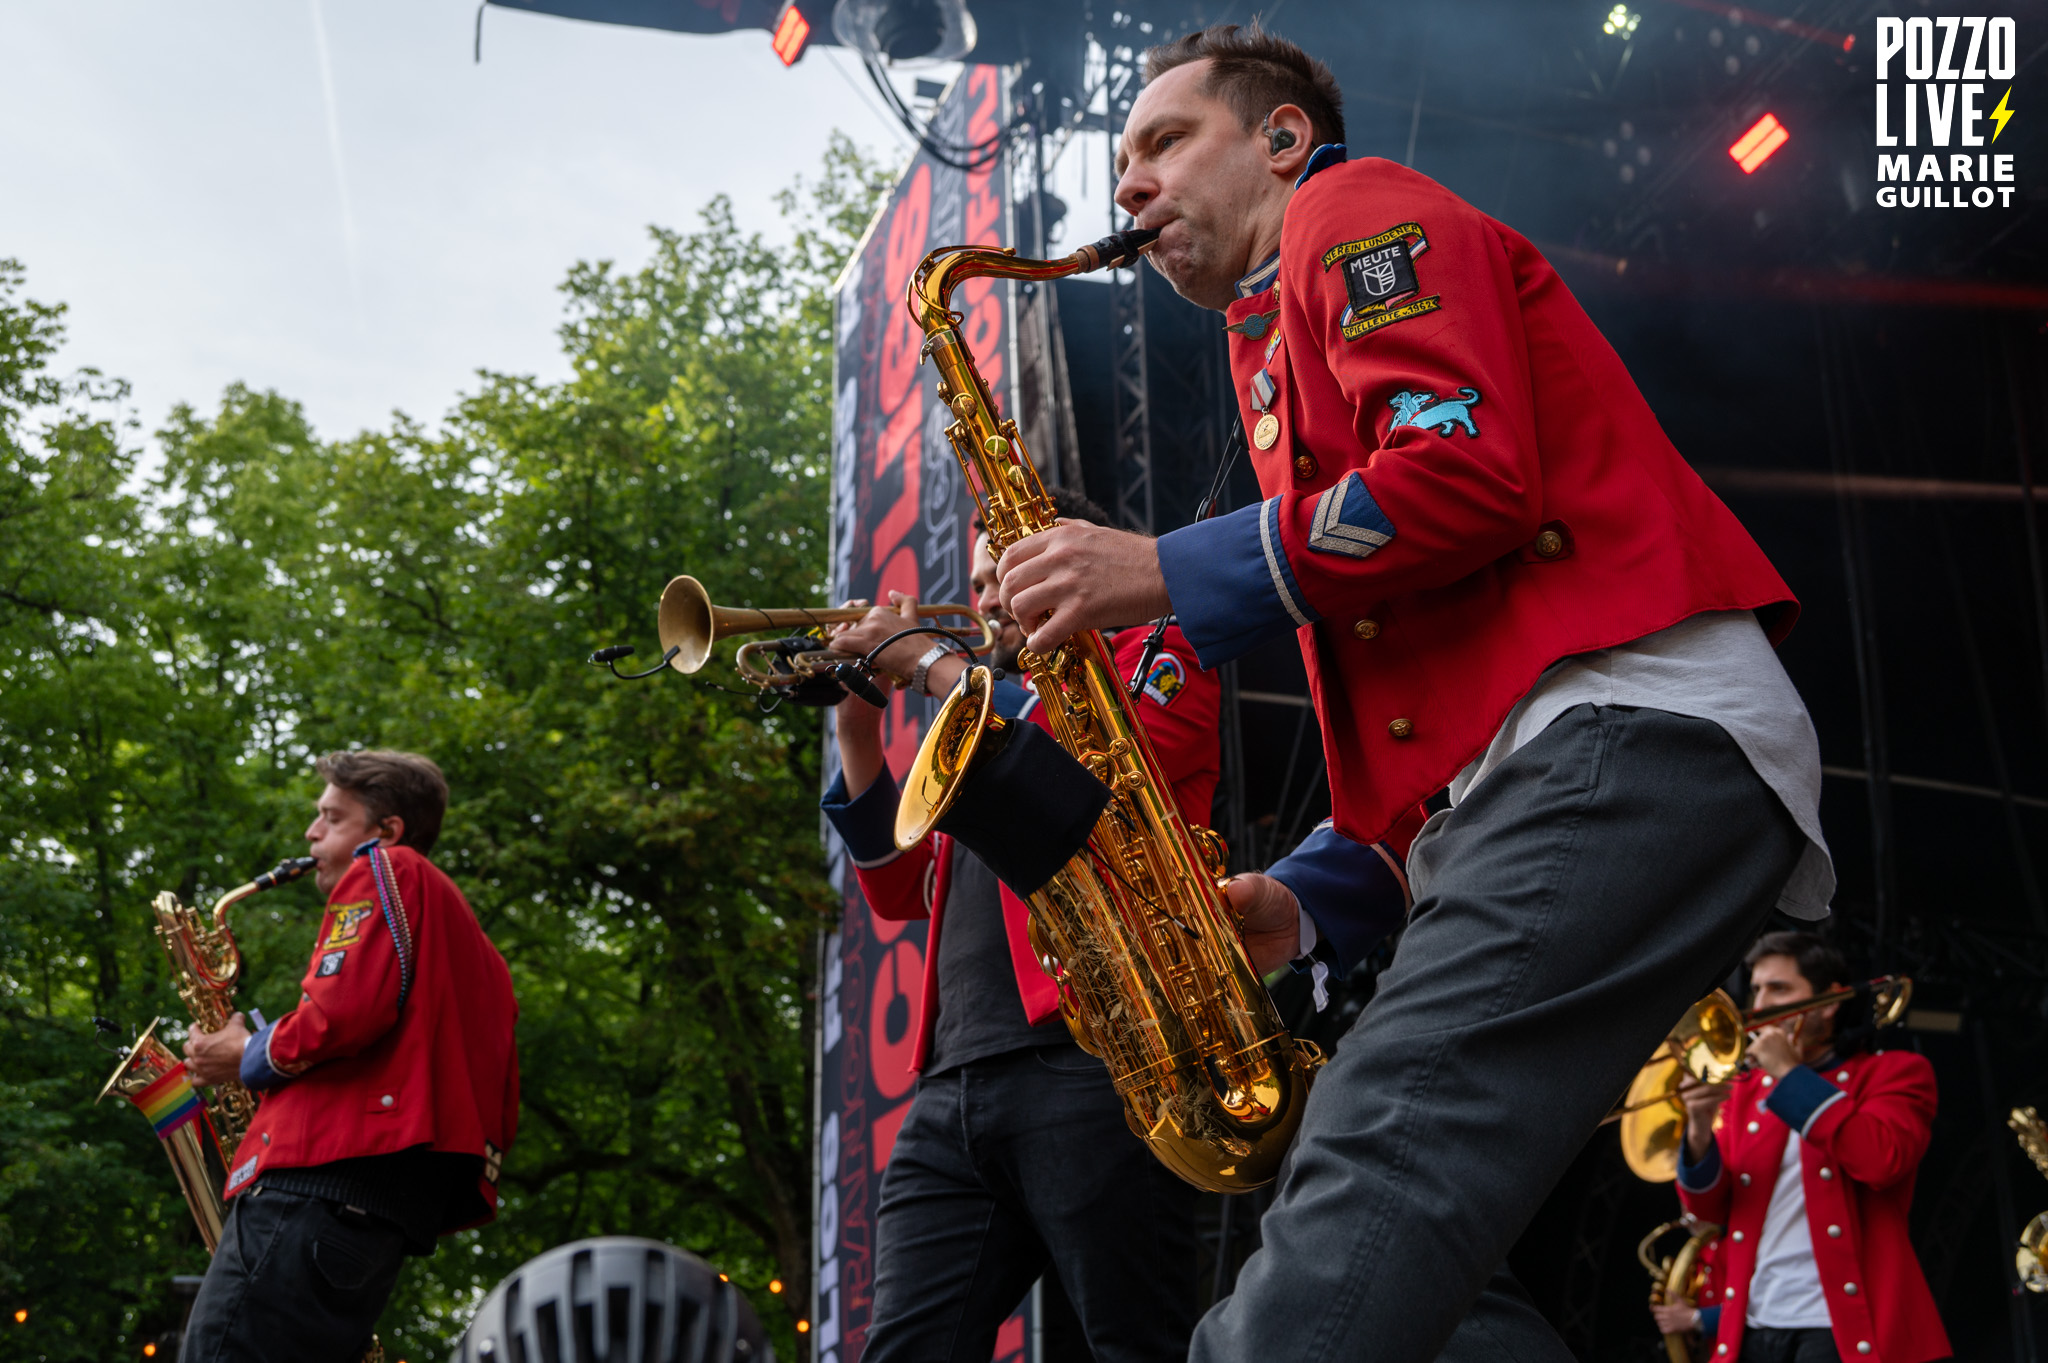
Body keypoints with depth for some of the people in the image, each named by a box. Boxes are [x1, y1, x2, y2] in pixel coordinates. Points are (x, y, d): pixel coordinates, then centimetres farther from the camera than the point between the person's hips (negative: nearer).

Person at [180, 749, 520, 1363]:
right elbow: (499, 1101, 25)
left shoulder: (384, 873, 5)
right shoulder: (476, 950, 32)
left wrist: (251, 1056, 2)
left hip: (327, 1177, -10)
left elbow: (347, 1008, -14)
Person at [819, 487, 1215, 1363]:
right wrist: (859, 727, 15)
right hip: (954, 1086, 7)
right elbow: (901, 889, 26)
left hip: (1086, 1061, -6)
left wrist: (933, 662, -1)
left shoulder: (1155, 662, 12)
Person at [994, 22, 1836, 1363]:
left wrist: (1168, 572, -7)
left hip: (1634, 731, -10)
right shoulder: (1283, 347, 34)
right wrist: (1308, 892, 19)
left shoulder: (1360, 212, 7)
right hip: (1518, 775, 10)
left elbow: (1467, 473, -13)